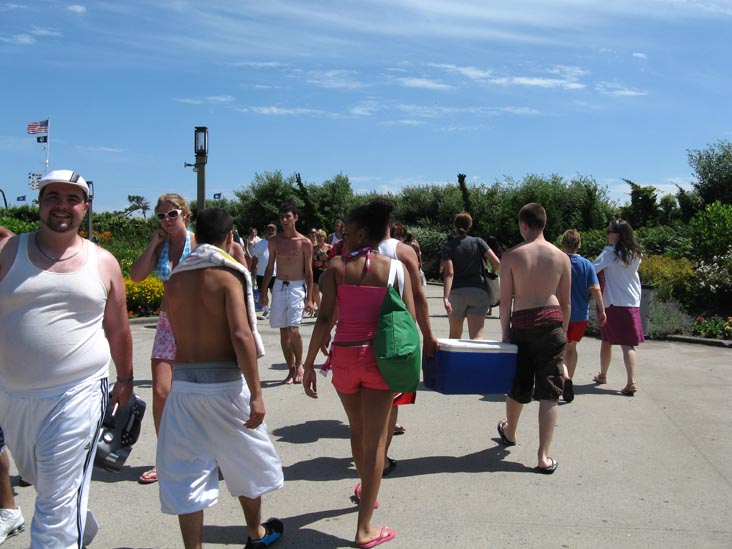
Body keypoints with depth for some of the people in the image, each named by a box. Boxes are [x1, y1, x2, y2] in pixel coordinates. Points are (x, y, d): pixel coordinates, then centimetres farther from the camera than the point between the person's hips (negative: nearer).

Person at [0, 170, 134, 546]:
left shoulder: (103, 262, 2)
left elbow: (118, 329, 10)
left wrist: (125, 379, 16)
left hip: (77, 393, -3)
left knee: (56, 504, -1)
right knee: (37, 479, 23)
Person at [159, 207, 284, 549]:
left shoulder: (175, 279, 7)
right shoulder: (227, 274, -10)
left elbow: (178, 332, 9)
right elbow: (242, 336, -19)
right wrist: (256, 394, -18)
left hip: (183, 383, 4)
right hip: (224, 383, -3)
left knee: (186, 472, 11)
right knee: (246, 460, 18)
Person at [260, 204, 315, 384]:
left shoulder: (305, 243, -3)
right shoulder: (274, 242, 7)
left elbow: (309, 271, -3)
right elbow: (270, 268, 13)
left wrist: (309, 298, -7)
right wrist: (264, 292, 7)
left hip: (297, 288, -4)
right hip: (279, 287, 4)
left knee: (293, 329, -15)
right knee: (283, 331, 6)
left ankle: (299, 365, 8)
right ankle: (291, 369, 16)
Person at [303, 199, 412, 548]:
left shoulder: (337, 267, -3)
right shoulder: (395, 268, -1)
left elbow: (325, 318, -9)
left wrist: (309, 363, -3)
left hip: (344, 356, 1)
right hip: (380, 358, -1)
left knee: (357, 429, 24)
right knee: (374, 440, 5)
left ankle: (366, 491, 48)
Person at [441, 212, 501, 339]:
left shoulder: (448, 247, 2)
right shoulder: (478, 242, 5)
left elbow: (449, 273, -11)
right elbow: (496, 262, -5)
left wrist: (445, 297, -19)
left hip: (456, 292, 0)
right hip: (478, 292, 0)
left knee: (454, 335, 18)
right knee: (477, 336, -9)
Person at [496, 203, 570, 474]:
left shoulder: (511, 256, -5)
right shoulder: (561, 257, 1)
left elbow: (505, 301, -5)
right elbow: (565, 302, 4)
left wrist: (505, 333, 4)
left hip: (521, 323, 0)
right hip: (551, 322, 0)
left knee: (518, 386, 18)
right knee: (549, 392, 4)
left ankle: (509, 433, 43)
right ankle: (544, 456, 2)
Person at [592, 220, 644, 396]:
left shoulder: (610, 253, -11)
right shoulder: (636, 254, 5)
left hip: (611, 303, -3)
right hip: (632, 303, 3)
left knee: (606, 341, 14)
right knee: (628, 344, -2)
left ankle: (602, 375, 30)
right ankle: (631, 381, -16)